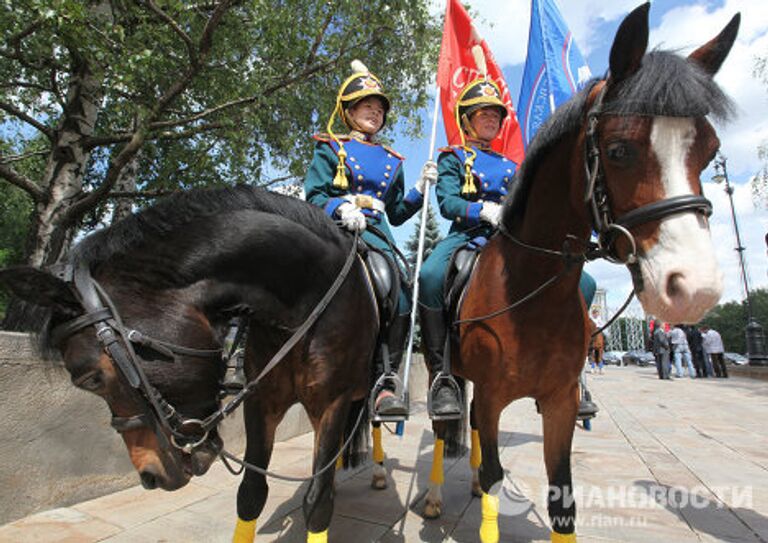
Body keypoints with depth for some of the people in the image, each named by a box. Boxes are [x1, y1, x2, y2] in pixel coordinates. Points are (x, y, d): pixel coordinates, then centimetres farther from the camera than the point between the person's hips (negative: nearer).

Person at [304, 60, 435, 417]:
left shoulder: (391, 161, 26)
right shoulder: (330, 149, 15)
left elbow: (397, 214, 23)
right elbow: (315, 196, 2)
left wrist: (421, 189, 9)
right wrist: (342, 209, -18)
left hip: (377, 233, 5)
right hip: (337, 230, -4)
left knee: (400, 303, -18)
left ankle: (385, 383, -12)